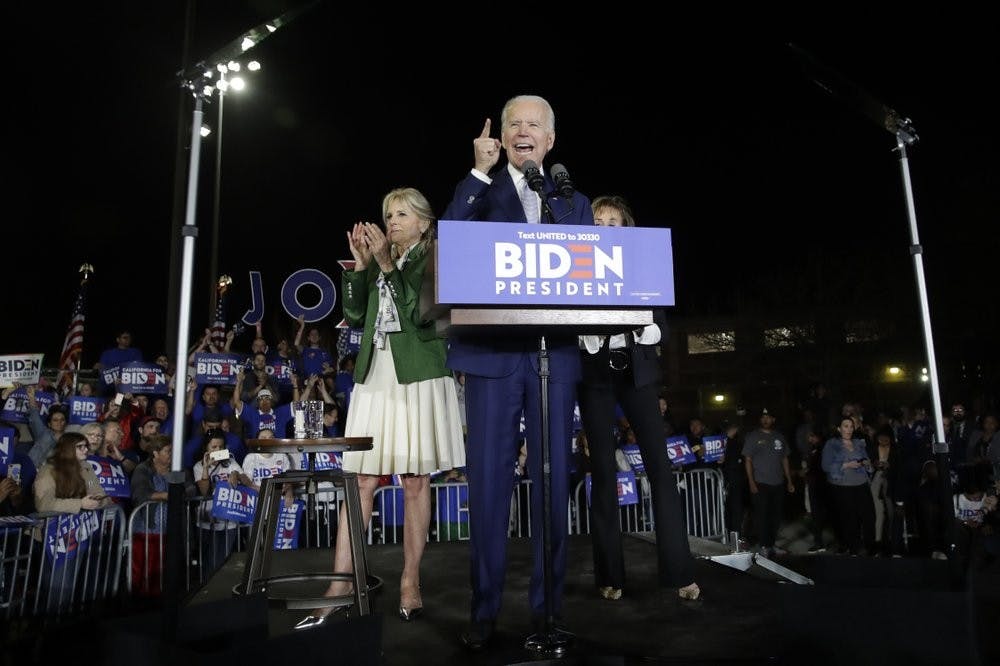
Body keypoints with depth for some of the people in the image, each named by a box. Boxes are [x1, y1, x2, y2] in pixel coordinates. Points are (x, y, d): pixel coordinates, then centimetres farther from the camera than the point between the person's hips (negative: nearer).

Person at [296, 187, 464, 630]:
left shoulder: (434, 260, 3)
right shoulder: (378, 259, 18)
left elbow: (420, 313, -11)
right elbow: (355, 315, 10)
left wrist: (388, 265, -12)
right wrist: (360, 265, 1)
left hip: (418, 375, -4)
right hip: (376, 377, 4)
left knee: (416, 481, 1)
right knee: (361, 480, 0)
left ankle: (411, 583, 12)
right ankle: (338, 590, 3)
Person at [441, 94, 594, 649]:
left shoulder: (574, 202, 18)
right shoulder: (480, 191, 12)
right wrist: (479, 173, -8)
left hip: (556, 354, 2)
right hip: (492, 353, -2)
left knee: (552, 482, 6)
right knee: (488, 482, 0)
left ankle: (547, 606, 19)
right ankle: (484, 610, 13)